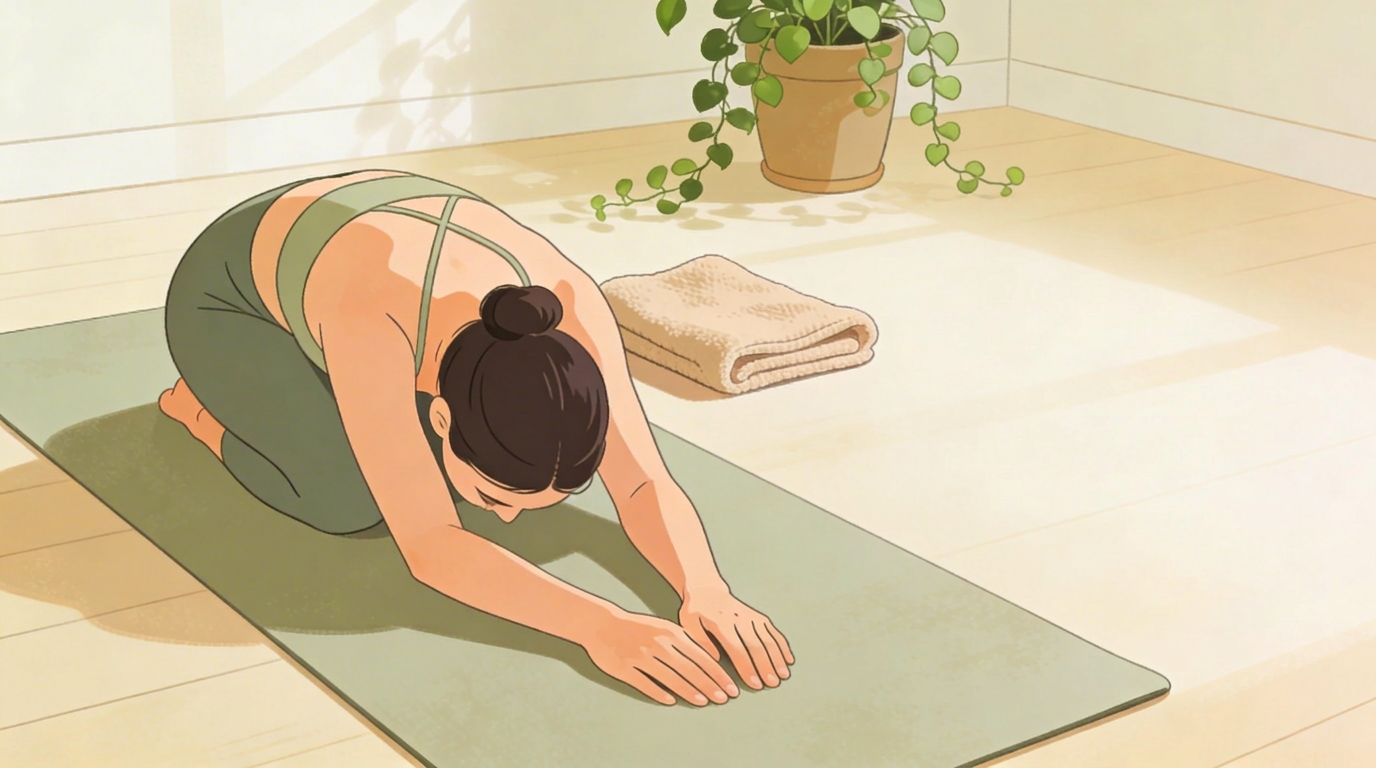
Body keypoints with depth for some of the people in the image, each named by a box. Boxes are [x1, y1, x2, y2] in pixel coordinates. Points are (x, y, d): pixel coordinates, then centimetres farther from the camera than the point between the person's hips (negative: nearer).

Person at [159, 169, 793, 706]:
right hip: (232, 298, -4)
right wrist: (601, 627, -57)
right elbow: (429, 546, -48)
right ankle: (204, 403, 8)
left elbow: (645, 486, -30)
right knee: (349, 498, -23)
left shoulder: (567, 303, -35)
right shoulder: (367, 323, -48)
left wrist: (707, 594, -49)